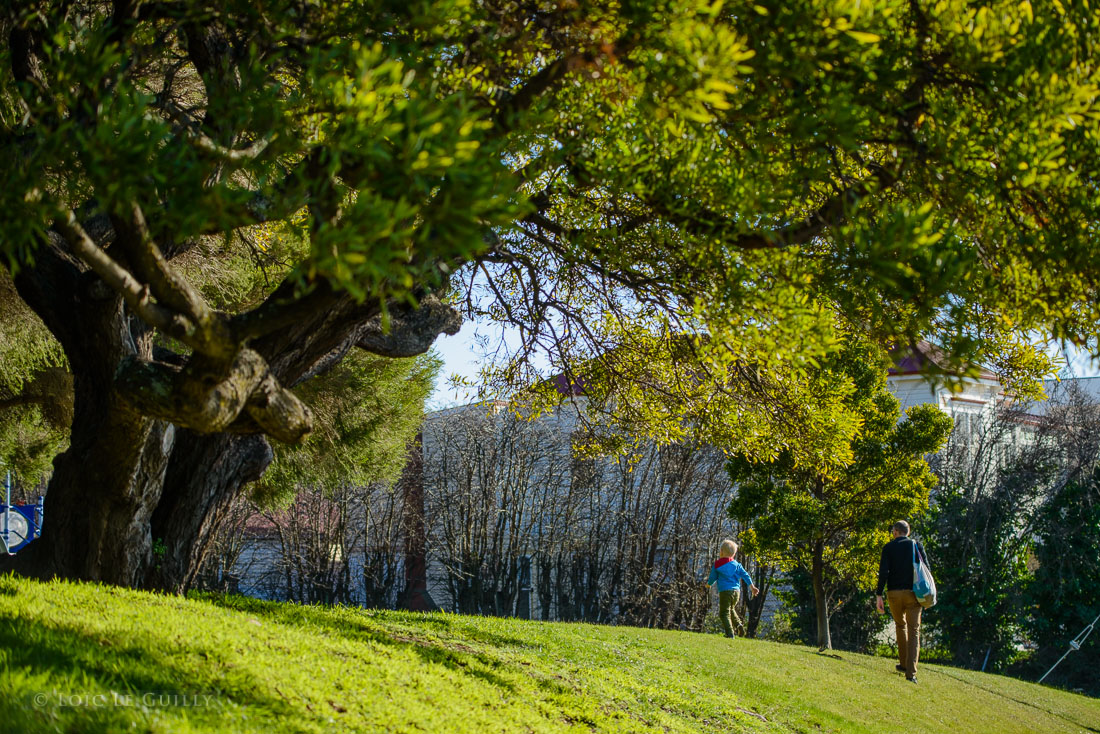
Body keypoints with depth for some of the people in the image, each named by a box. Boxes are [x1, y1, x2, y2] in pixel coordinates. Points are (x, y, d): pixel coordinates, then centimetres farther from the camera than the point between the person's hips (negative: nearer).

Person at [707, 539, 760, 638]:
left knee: (724, 613, -2)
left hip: (725, 591, -5)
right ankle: (738, 624, 7)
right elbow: (745, 575, 7)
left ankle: (730, 634, -13)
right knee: (731, 609, 27)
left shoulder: (717, 565, -1)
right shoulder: (737, 565, 9)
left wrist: (708, 584, 29)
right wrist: (752, 587, 14)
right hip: (736, 591, 5)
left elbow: (712, 578, 7)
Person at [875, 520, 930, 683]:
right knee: (914, 630, 0)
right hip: (913, 592, 0)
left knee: (900, 625, 24)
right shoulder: (917, 546, 6)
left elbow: (883, 571, -7)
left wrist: (879, 595, -8)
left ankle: (903, 663, 29)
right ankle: (911, 672, -11)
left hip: (894, 593, 0)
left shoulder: (888, 547, 3)